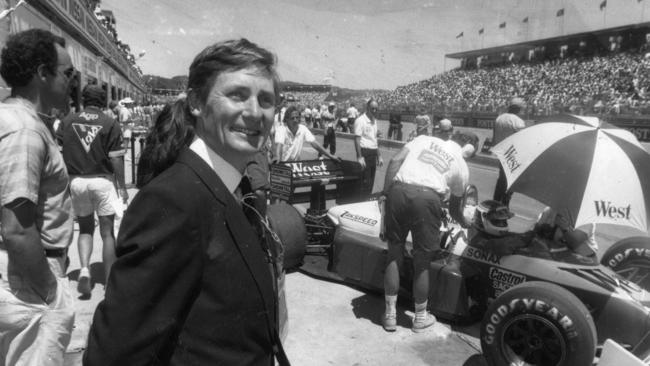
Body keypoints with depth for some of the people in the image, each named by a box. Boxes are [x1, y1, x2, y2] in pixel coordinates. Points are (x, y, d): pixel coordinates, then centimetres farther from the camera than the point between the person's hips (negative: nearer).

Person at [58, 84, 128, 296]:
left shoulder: (67, 122, 4)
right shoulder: (110, 124, -4)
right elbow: (116, 159, -7)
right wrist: (122, 186, 0)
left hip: (76, 181, 2)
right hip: (102, 181, -2)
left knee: (85, 228, 19)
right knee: (107, 232, 7)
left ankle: (84, 269, -1)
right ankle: (110, 281, 13)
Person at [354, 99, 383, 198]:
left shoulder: (374, 121, 14)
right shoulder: (360, 120, -10)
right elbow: (357, 139, -14)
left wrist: (379, 156, 18)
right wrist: (359, 157, -21)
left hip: (373, 153, 8)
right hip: (365, 152, -8)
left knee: (371, 182, 11)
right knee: (365, 182, -7)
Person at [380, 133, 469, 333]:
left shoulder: (423, 139, 25)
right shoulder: (461, 166, 21)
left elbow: (395, 161, 9)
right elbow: (454, 207, 30)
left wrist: (386, 191, 9)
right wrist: (465, 222, 50)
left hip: (398, 191, 2)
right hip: (427, 198, -2)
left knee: (394, 256, 14)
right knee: (422, 263, 12)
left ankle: (390, 315, 23)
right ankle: (420, 317, 29)